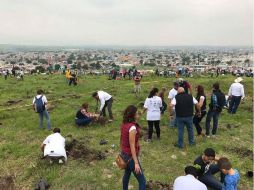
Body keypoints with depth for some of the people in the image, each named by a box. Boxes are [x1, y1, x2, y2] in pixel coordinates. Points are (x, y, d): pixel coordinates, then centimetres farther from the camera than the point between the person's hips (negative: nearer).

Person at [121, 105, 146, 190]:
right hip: (131, 156, -9)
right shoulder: (132, 127, -26)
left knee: (127, 174, 30)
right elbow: (132, 146, -26)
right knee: (142, 181, 1)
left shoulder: (124, 124, -1)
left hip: (124, 154, 9)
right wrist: (136, 163, -23)